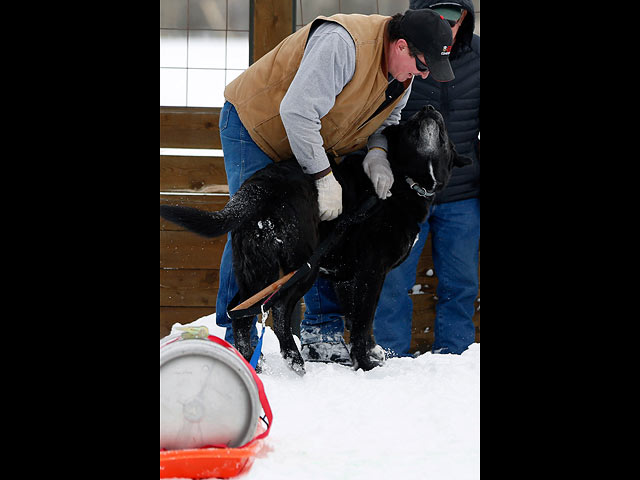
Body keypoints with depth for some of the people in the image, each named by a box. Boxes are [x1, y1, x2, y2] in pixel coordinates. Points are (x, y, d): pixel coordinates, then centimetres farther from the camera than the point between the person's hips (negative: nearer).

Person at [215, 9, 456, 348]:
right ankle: (237, 338, -7)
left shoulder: (405, 72, -7)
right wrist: (324, 177, -36)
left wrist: (378, 151, -17)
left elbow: (385, 120, 7)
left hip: (310, 146, 8)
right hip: (253, 126, -8)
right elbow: (297, 110, -39)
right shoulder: (341, 43, -36)